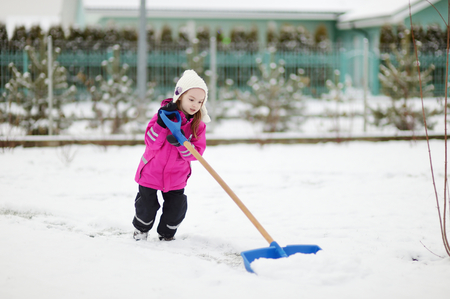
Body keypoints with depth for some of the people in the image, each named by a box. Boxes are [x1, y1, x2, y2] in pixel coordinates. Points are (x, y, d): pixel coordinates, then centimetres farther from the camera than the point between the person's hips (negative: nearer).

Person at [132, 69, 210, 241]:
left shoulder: (198, 124, -7)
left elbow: (197, 152, -14)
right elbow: (152, 143, -20)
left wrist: (181, 143, -32)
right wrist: (161, 123, -34)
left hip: (176, 176, 2)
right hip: (152, 171, -2)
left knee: (176, 208, 5)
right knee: (146, 206, 7)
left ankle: (166, 234, 31)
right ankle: (141, 229, 36)